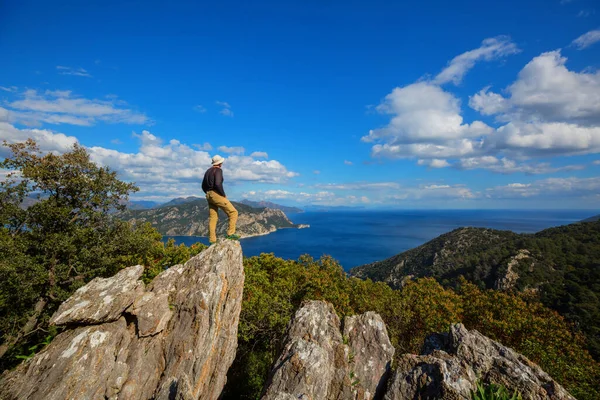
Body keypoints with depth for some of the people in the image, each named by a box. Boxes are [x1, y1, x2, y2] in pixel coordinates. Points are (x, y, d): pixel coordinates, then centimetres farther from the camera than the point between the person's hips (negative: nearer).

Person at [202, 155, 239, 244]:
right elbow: (218, 184, -22)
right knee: (233, 212, -3)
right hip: (216, 195, -9)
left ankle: (212, 240, 9)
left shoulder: (208, 171, 19)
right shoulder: (218, 170, -8)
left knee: (213, 218, 9)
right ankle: (231, 233, -9)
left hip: (209, 196, 9)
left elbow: (203, 186, 21)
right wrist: (223, 195, -11)